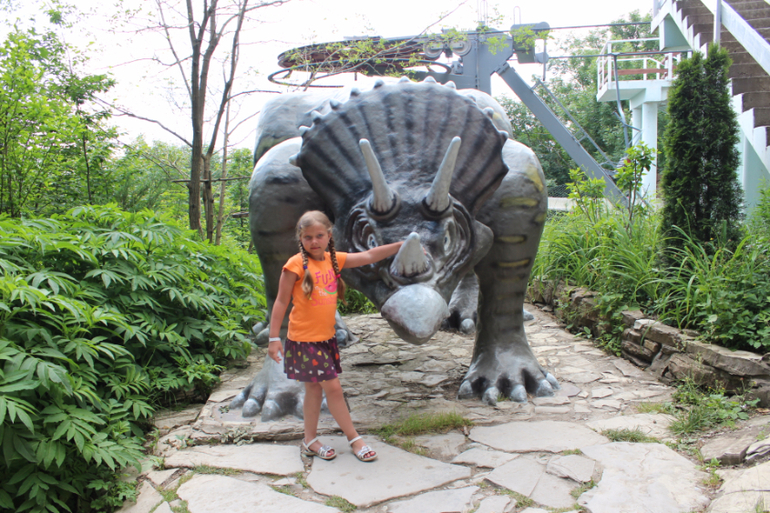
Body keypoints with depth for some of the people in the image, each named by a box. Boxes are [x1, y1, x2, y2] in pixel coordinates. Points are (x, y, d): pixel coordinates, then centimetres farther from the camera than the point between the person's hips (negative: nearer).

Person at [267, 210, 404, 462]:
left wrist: (400, 245, 2)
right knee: (333, 387, -2)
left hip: (326, 337, 6)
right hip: (304, 339, -6)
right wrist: (274, 338, -11)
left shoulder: (334, 260, 5)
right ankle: (354, 438, 11)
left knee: (314, 388, 15)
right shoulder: (296, 264, -12)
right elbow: (281, 302, -9)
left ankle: (310, 441, 28)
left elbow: (368, 257, 6)